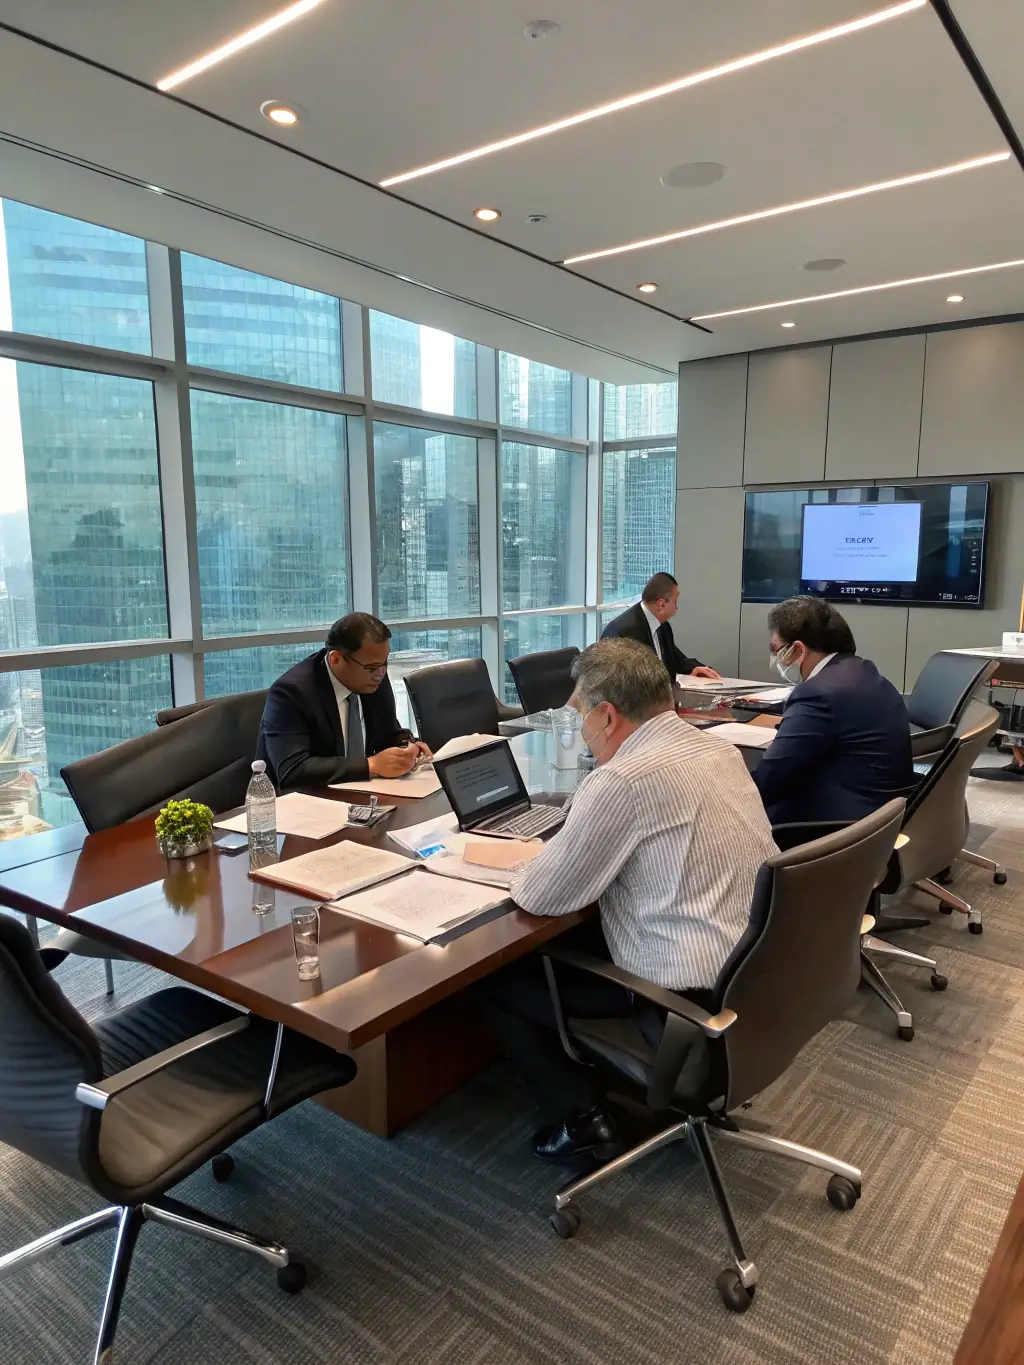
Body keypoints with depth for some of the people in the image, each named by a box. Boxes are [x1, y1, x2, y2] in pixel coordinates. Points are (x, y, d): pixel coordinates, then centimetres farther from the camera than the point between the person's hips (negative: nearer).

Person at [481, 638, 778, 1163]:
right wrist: (557, 850, 12)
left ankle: (582, 1119, 12)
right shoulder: (719, 749, 3)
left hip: (695, 997, -8)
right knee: (573, 943, 27)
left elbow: (541, 896, -15)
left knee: (498, 984, 7)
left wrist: (527, 865, 7)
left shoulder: (623, 780, -23)